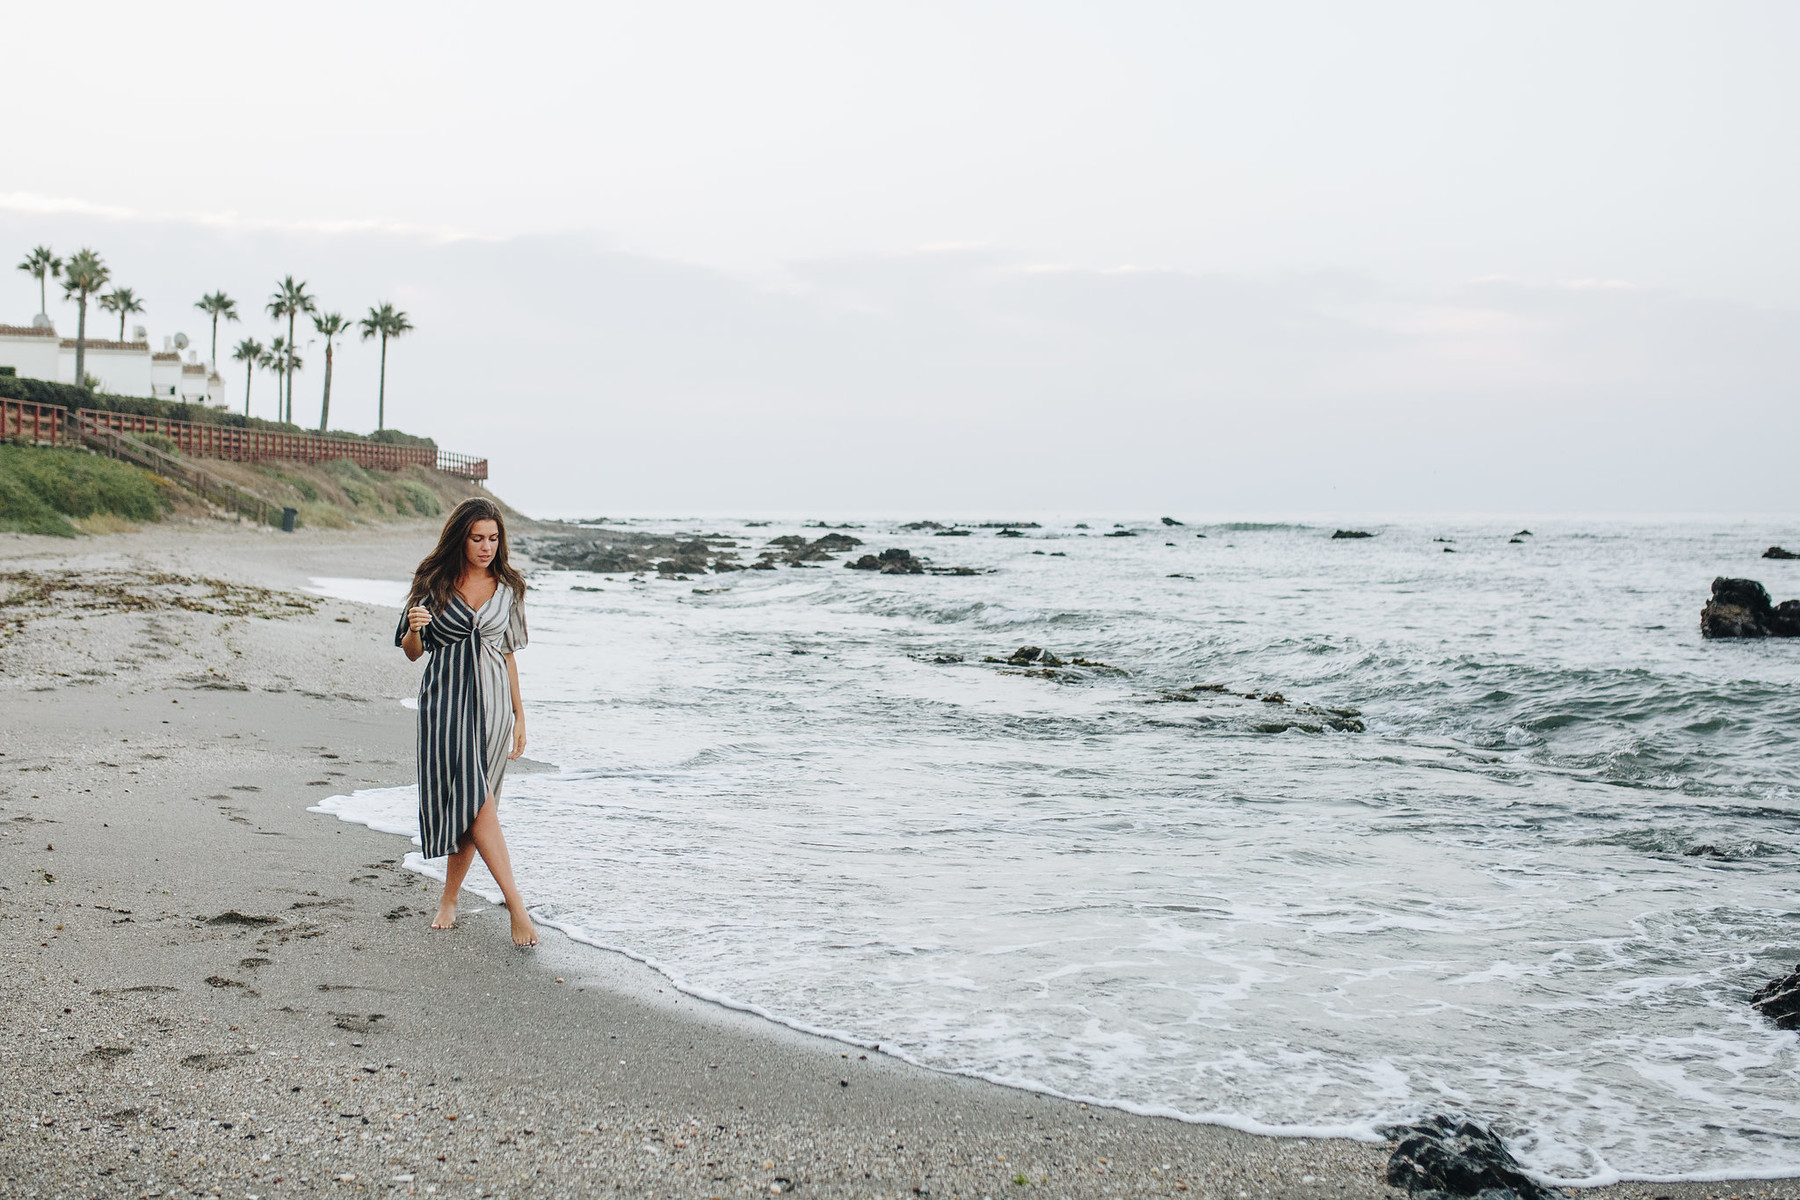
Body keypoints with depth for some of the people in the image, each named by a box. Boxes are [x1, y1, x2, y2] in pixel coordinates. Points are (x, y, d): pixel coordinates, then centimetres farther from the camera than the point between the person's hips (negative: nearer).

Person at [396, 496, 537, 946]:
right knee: (475, 800, -16)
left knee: (469, 806, 6)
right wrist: (414, 627, -18)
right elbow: (412, 652, 5)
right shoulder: (433, 583, 1)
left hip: (493, 700, 3)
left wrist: (519, 715, 13)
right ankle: (515, 903, -20)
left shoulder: (506, 587, 7)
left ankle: (449, 899, 22)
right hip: (446, 699, -3)